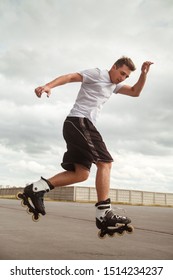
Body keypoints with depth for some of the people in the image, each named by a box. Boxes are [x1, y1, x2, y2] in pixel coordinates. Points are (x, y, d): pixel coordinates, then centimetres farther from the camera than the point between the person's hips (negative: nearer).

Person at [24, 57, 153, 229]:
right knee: (105, 162, -17)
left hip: (83, 126, 10)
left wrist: (144, 74, 10)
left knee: (81, 174, 1)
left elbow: (135, 92, 25)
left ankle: (36, 188, -2)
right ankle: (104, 214, -18)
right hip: (79, 121, -10)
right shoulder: (97, 74, 1)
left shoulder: (114, 85, 27)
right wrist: (48, 86, -24)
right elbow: (70, 77, -8)